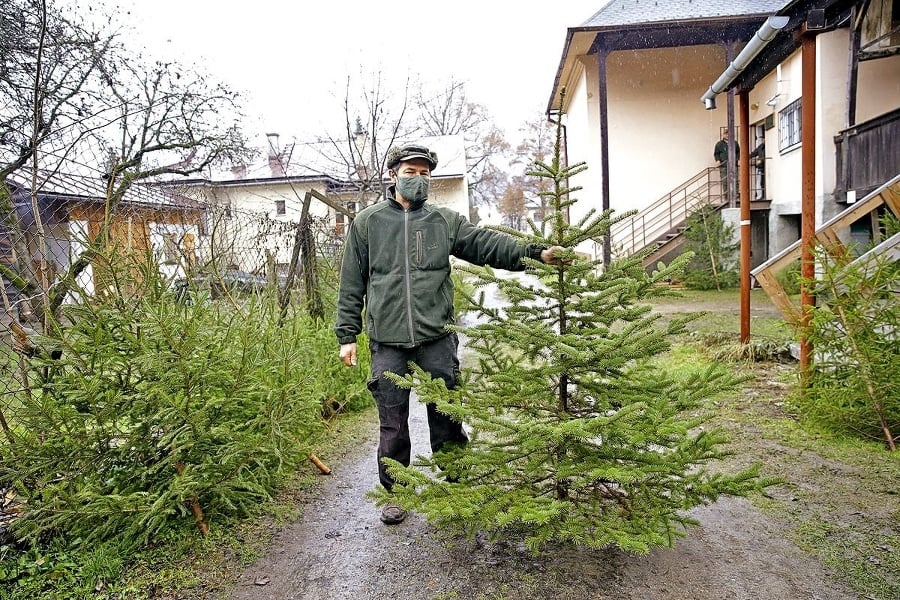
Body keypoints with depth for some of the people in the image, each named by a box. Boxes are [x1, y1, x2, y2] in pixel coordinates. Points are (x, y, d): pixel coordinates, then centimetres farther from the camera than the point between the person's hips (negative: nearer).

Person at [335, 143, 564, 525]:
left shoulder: (445, 221, 10)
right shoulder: (367, 222, 8)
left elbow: (488, 244, -2)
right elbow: (351, 284, 7)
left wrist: (534, 253, -17)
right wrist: (347, 335, 3)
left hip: (437, 339, 1)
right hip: (387, 342, 0)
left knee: (446, 418, 10)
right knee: (392, 425, 9)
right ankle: (394, 494, 28)